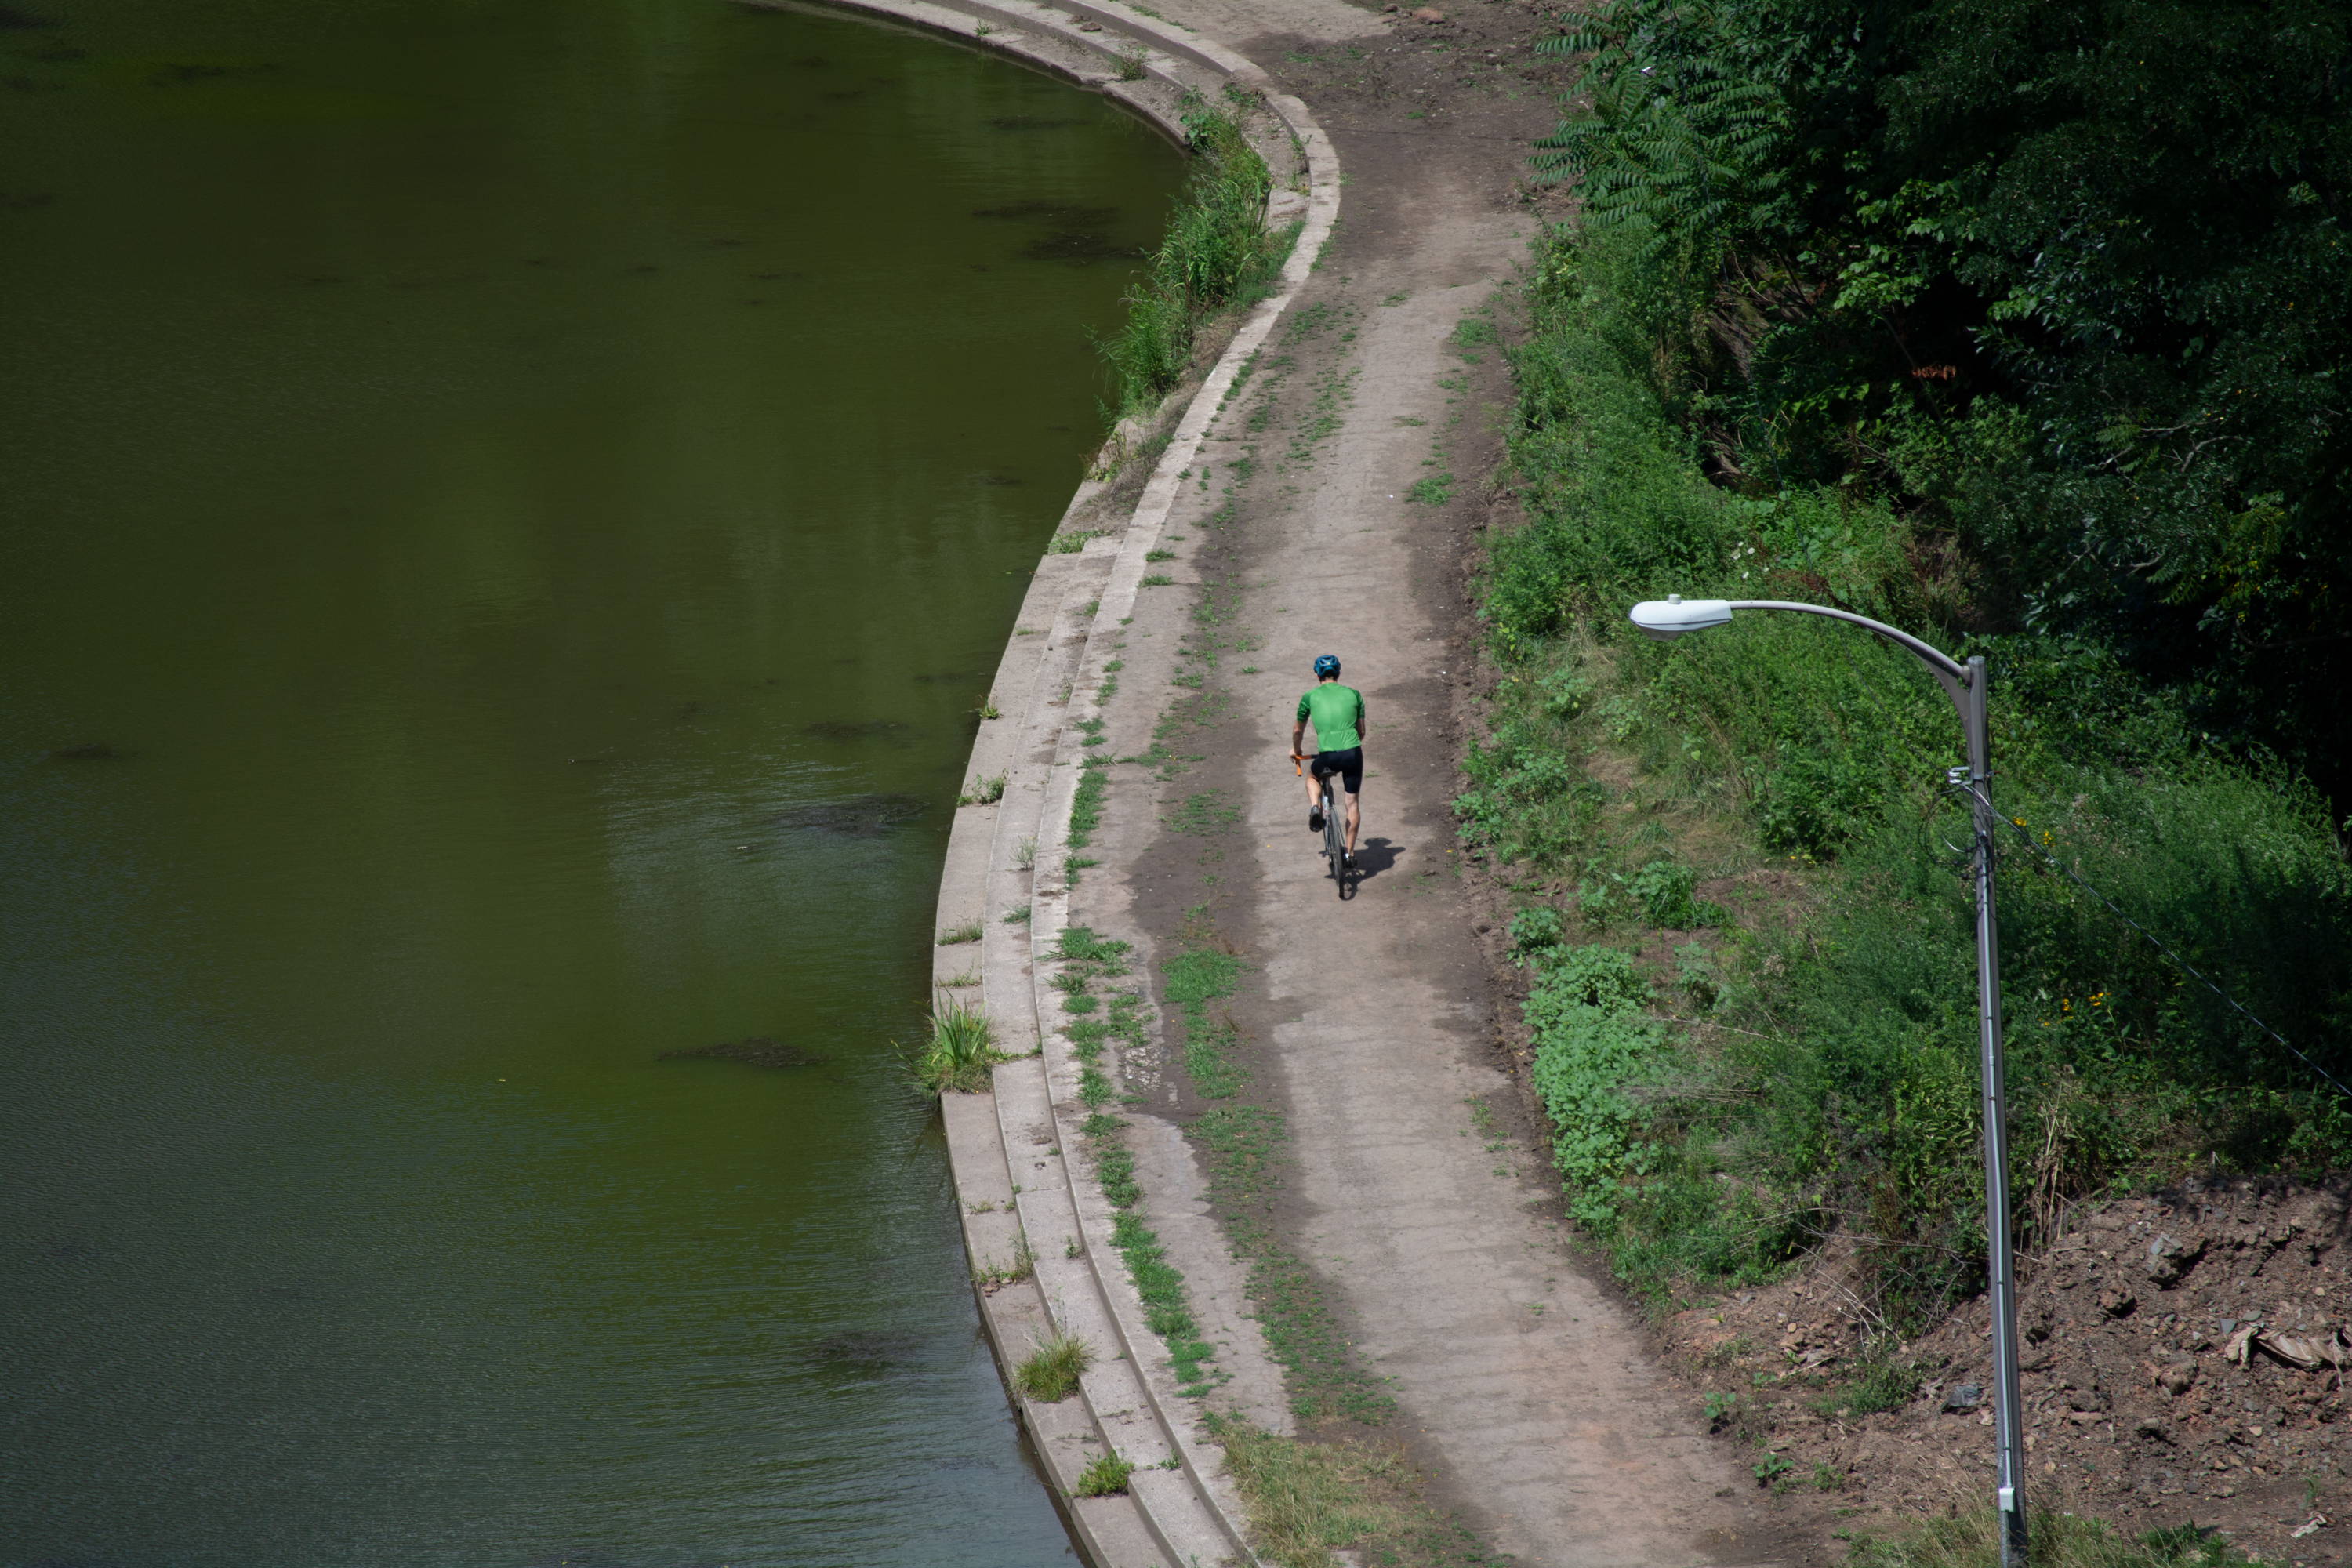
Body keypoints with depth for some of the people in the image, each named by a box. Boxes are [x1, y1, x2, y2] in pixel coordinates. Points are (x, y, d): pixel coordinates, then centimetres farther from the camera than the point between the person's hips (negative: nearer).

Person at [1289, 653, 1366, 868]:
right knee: (1352, 803, 15)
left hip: (1328, 756, -1)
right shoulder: (1353, 694, 13)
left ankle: (1315, 808, 5)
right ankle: (1350, 854, 17)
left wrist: (1296, 750, 42)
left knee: (1313, 776, 32)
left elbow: (1298, 730, 22)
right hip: (1353, 753, 1)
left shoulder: (1311, 697, 9)